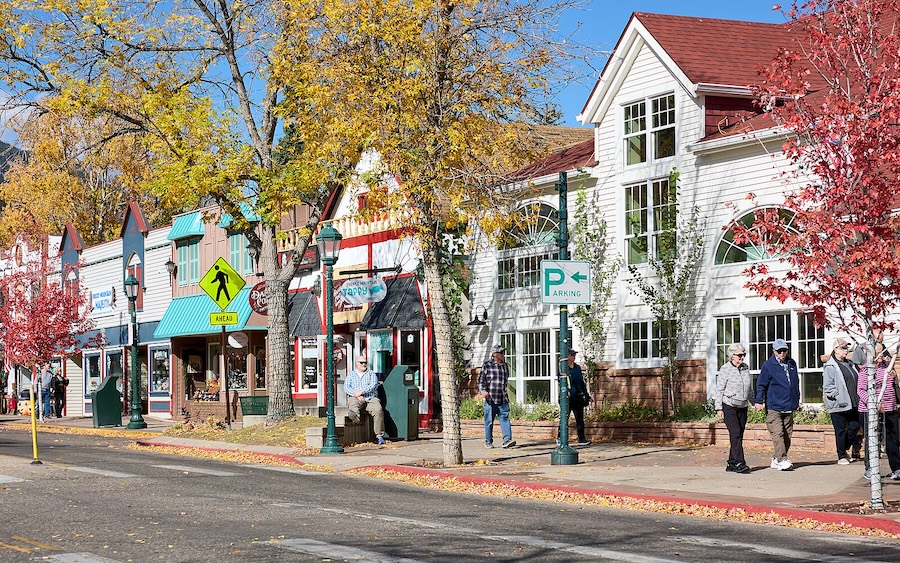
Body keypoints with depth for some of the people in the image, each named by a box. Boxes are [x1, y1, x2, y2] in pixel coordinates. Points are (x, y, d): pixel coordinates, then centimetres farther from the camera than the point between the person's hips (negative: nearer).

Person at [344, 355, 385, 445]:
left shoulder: (371, 373, 19)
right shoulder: (351, 374, 22)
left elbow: (374, 385, 1)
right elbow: (346, 387, 7)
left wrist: (361, 392, -12)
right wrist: (357, 396, -10)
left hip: (370, 398, -2)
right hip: (355, 398, 2)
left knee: (378, 409, -29)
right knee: (353, 405, -35)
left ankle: (379, 436, -30)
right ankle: (354, 414, -67)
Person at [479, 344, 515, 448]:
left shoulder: (505, 366, 15)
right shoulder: (486, 365, 0)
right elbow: (481, 381, -2)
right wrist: (483, 391, -19)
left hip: (503, 400, 4)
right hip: (490, 399, -4)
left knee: (505, 418, -8)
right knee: (489, 421, 3)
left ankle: (507, 440, -14)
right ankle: (488, 442, 14)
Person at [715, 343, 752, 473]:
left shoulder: (746, 368, 10)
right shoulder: (725, 369, -7)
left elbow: (749, 388, 20)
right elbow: (719, 389, -7)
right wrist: (719, 408, -12)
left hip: (742, 407, 6)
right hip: (728, 406, -6)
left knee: (739, 435, 5)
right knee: (735, 433, -15)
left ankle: (731, 464, 10)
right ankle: (739, 463, -20)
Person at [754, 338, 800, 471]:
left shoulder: (792, 364, 13)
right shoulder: (768, 365, -4)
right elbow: (761, 384, -2)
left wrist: (797, 400, 25)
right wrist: (759, 401, -7)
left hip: (789, 407, 6)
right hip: (773, 407, -6)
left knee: (787, 434, 6)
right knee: (777, 433, -14)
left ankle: (776, 460, 15)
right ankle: (782, 460, -17)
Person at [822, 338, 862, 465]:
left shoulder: (850, 364, 16)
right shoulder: (830, 366, -8)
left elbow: (856, 381, 23)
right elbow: (828, 387, -13)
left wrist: (857, 399, 12)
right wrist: (839, 397, -19)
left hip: (852, 404, 7)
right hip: (838, 406, -7)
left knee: (855, 426, 6)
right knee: (840, 431, -1)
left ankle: (845, 449, 27)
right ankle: (842, 456, 8)